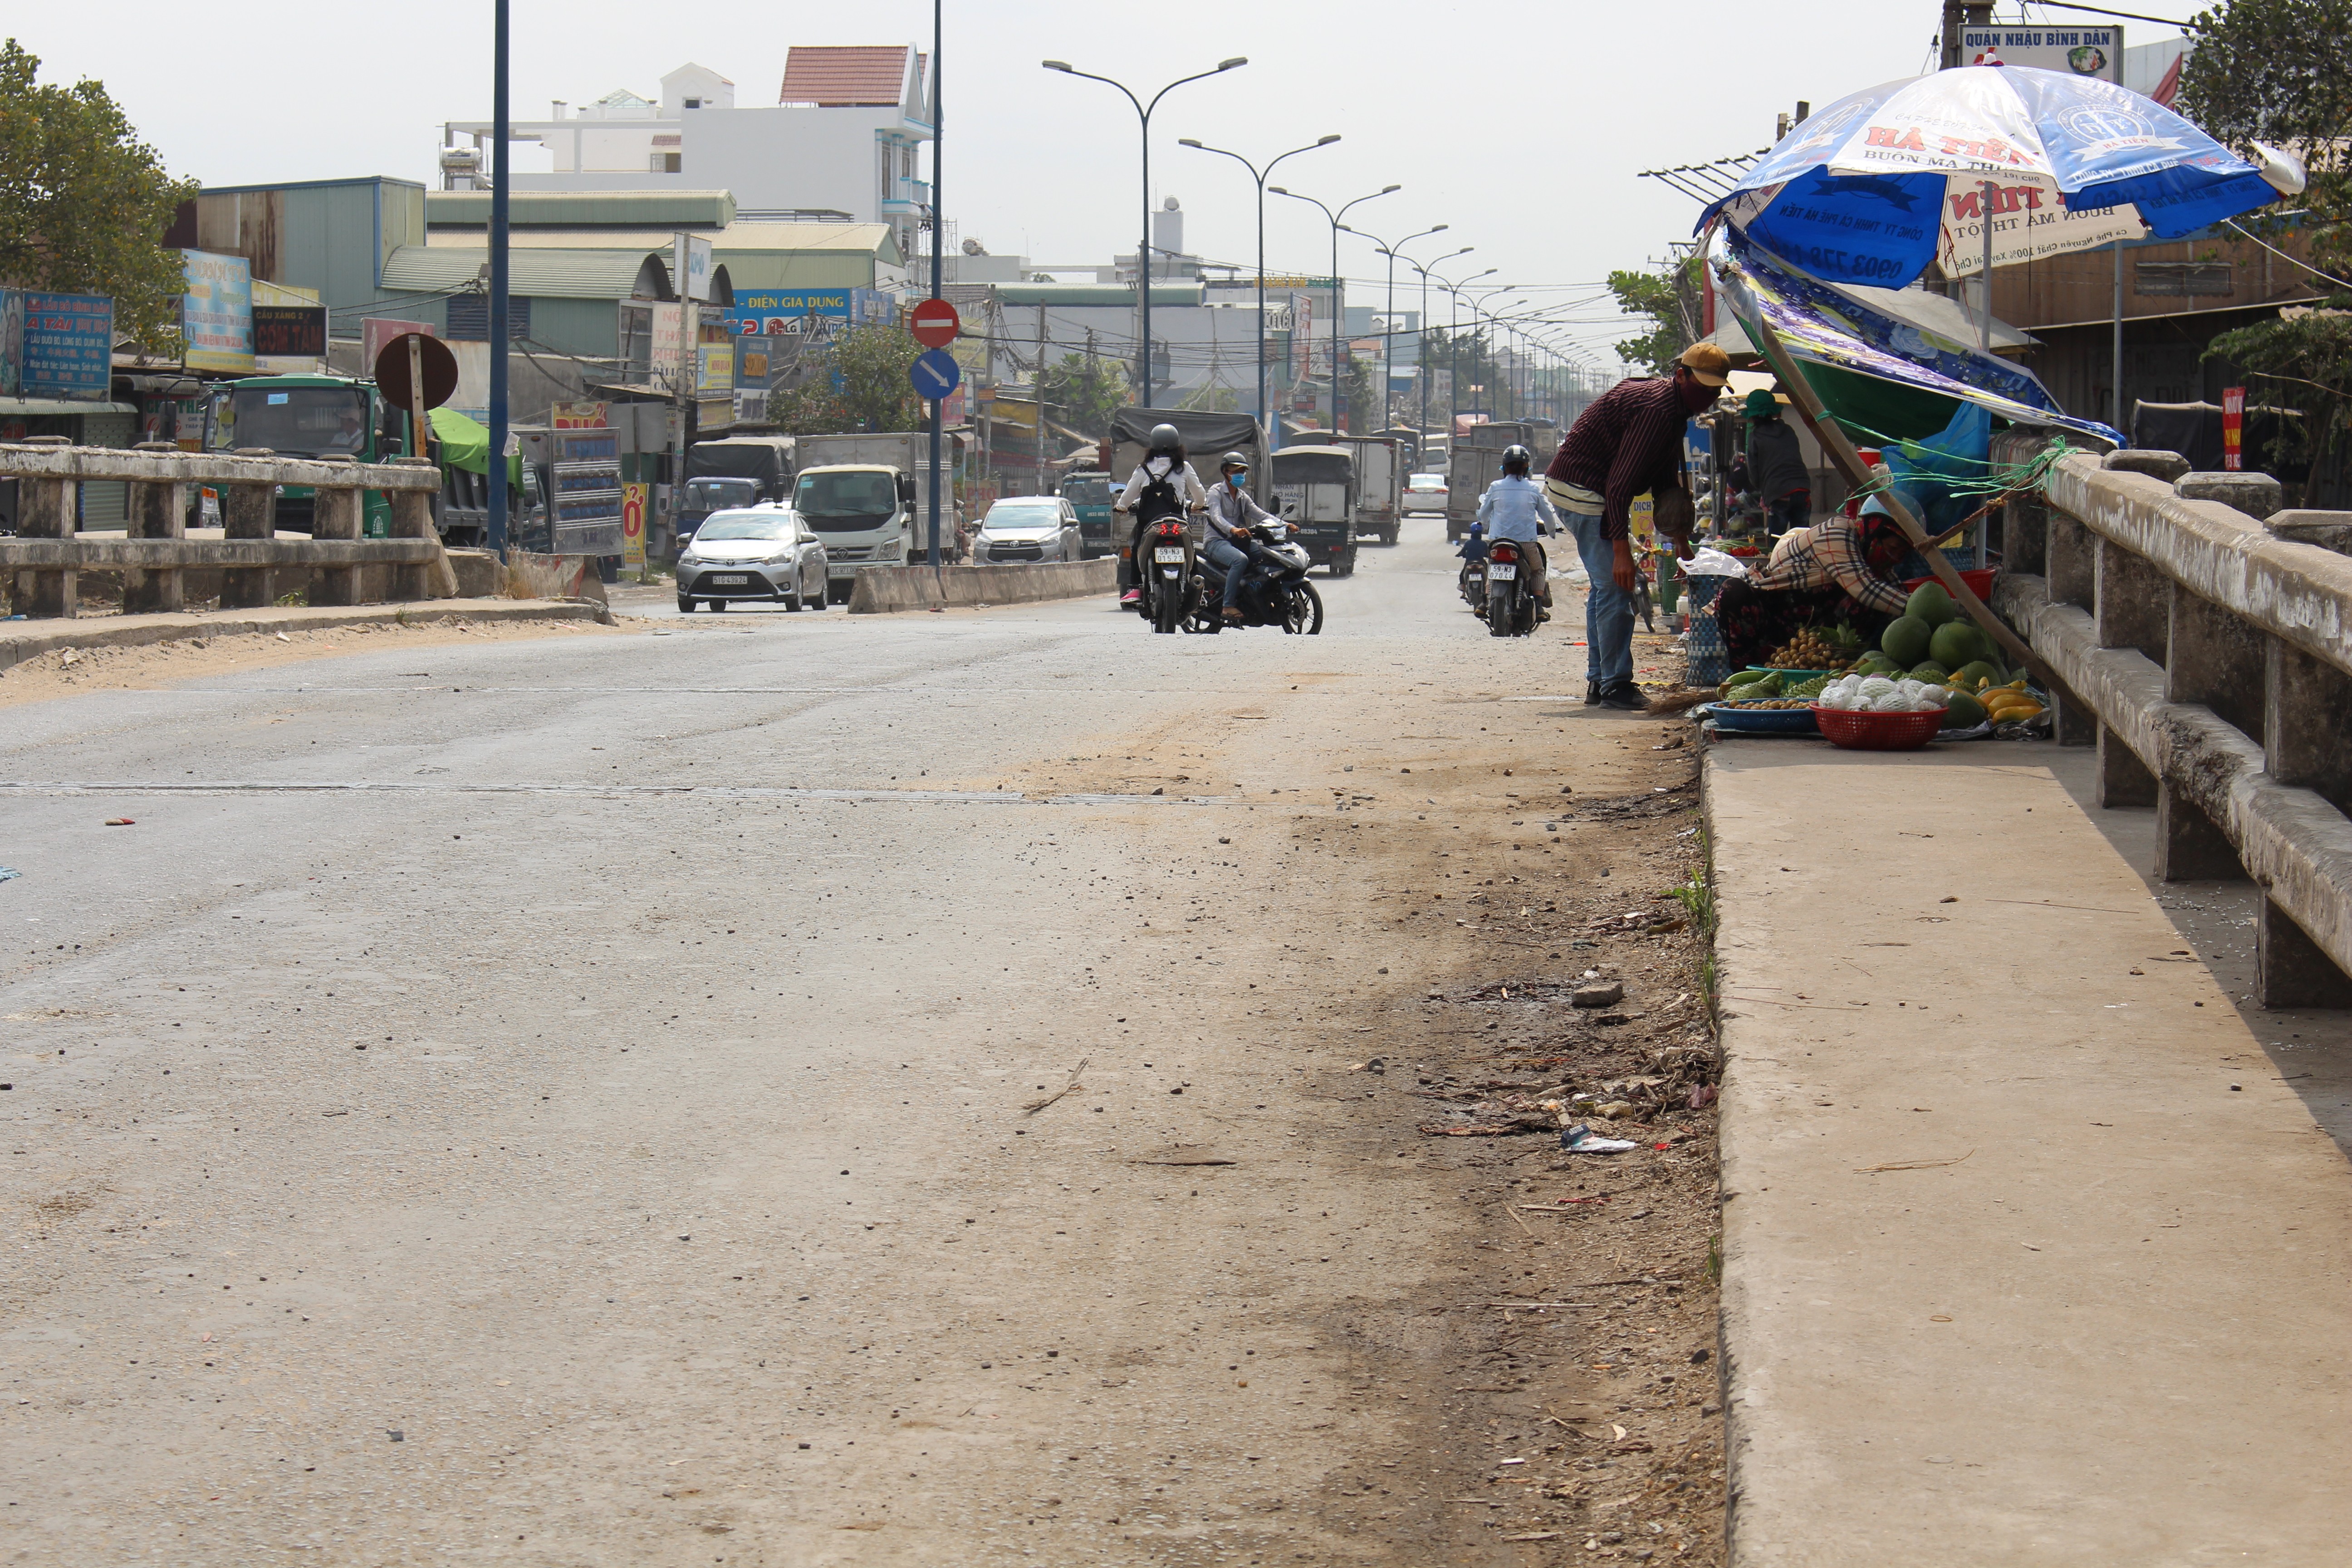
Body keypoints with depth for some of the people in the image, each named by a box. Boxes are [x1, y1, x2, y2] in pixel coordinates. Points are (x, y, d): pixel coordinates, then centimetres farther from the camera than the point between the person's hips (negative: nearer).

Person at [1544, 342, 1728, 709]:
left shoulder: (1673, 409, 12)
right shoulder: (1656, 410, -22)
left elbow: (1666, 479, 19)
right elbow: (1620, 482, -27)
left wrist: (1678, 533, 8)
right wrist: (1622, 548, -29)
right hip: (1584, 491, -11)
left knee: (1606, 586, 18)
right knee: (1616, 586, -11)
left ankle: (1598, 681, 25)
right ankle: (1615, 685, -8)